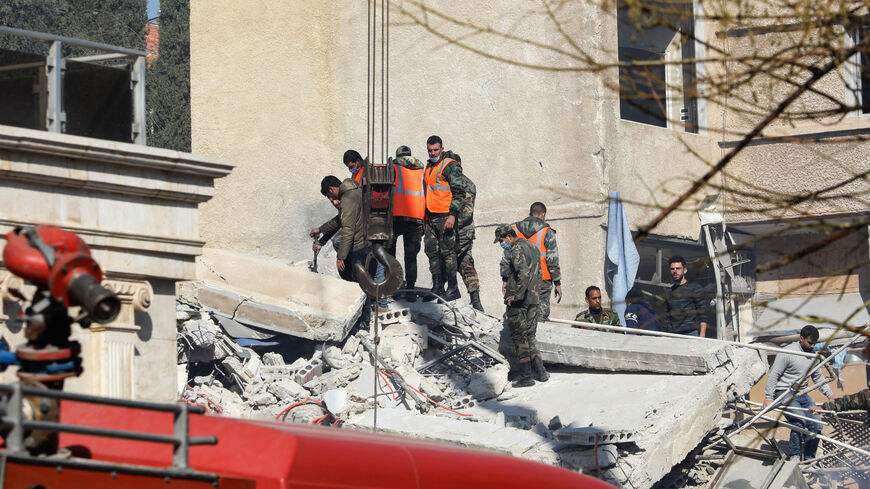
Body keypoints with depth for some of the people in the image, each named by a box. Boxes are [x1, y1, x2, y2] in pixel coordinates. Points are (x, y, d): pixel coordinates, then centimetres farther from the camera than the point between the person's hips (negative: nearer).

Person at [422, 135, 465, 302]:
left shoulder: (450, 166, -7)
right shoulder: (428, 167, 19)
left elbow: (459, 192, -12)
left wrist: (452, 214, -20)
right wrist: (425, 217, 23)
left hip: (445, 217, -8)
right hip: (431, 217, 8)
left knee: (447, 252, -7)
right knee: (432, 251, 7)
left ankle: (453, 289, -2)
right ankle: (437, 287, 14)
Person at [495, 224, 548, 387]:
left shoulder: (517, 250, -14)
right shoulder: (531, 247, 16)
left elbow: (523, 274, -26)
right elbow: (538, 274, 21)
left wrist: (515, 295, -20)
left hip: (518, 300, -9)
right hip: (533, 300, 9)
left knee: (519, 337, -3)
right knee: (529, 335, 15)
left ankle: (526, 375, -4)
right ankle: (540, 370, 6)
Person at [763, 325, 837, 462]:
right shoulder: (787, 353, -11)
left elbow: (818, 377, 23)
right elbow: (773, 375, -11)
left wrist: (830, 395, 13)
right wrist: (768, 398, -16)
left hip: (802, 394, 7)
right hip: (784, 393, -7)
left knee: (816, 425, -5)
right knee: (799, 421, -27)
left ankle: (809, 459, 7)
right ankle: (794, 456, -15)